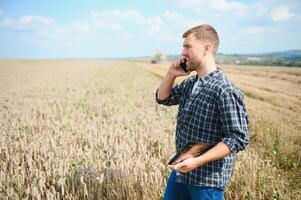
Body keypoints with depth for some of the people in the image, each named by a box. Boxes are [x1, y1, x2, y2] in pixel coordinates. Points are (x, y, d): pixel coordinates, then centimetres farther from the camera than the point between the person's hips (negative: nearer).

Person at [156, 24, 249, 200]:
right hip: (180, 171, 8)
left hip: (207, 180, -7)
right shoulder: (189, 84, 3)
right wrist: (171, 74, -2)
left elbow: (238, 139, -23)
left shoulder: (225, 91, -22)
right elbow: (163, 98, 16)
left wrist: (197, 161, -27)